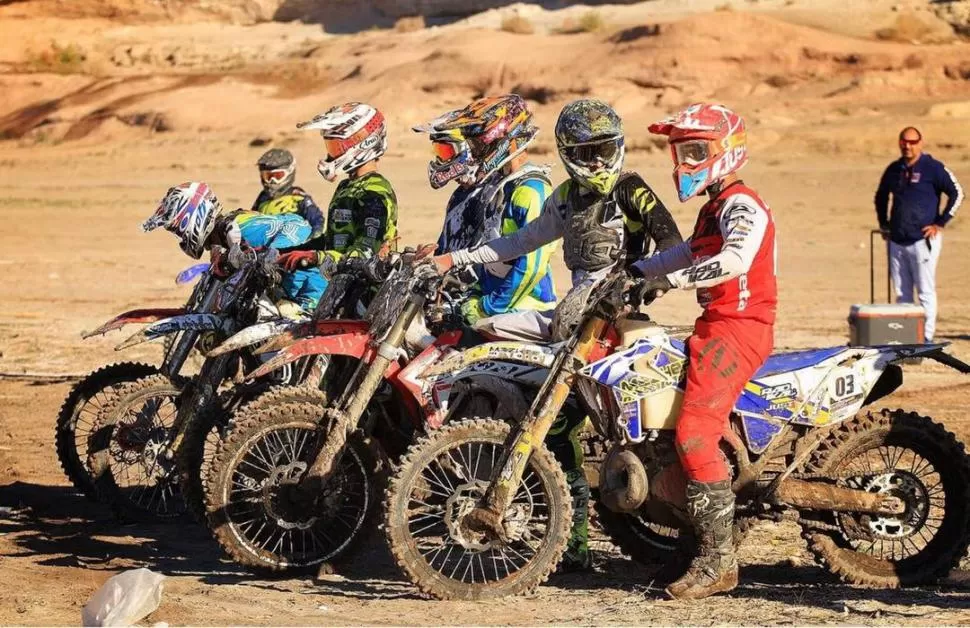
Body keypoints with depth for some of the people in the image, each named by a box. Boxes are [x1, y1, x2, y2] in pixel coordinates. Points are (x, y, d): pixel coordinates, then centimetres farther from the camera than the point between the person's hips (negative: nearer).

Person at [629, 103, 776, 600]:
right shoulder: (713, 208, 21)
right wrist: (635, 271, 27)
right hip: (714, 328, 11)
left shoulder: (742, 205, -13)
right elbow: (691, 253, 39)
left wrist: (668, 280, -31)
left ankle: (718, 559, -19)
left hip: (740, 328, -11)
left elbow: (735, 259, -33)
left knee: (695, 435, -20)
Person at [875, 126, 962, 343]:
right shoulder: (893, 170, 11)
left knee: (926, 292, -4)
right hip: (897, 242, 6)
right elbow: (881, 196, 29)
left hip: (923, 241, -6)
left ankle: (927, 337, -1)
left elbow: (957, 193, -6)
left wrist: (940, 223, -8)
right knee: (901, 293, 9)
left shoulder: (933, 168, -5)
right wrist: (883, 223, 20)